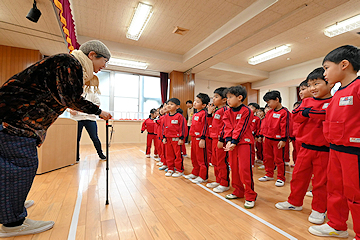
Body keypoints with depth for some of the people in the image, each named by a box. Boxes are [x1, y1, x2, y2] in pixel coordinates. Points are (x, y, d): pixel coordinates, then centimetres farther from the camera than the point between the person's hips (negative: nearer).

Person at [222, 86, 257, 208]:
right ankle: (238, 192, 30)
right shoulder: (228, 112, 8)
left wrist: (234, 142, -19)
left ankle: (250, 196, 11)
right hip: (232, 143, 6)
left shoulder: (246, 111, -10)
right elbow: (227, 127, 0)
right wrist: (228, 141, -13)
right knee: (234, 168, 13)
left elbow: (240, 128, -16)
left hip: (244, 143, -6)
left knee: (245, 169, -6)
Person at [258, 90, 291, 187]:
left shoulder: (284, 112, -13)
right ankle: (269, 175, 31)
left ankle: (281, 178, 20)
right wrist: (264, 135, 14)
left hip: (278, 140, -7)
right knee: (267, 158, 15)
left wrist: (283, 139, -16)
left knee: (279, 159, 4)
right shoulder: (269, 112, 8)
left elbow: (285, 127, -15)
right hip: (268, 139, 7)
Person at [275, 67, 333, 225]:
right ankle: (295, 202, 31)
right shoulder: (306, 102, 9)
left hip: (324, 149, -4)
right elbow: (295, 116, 0)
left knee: (320, 180, 9)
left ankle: (319, 209, 27)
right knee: (298, 175, 13)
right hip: (305, 147, 5)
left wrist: (310, 112, -21)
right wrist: (304, 112, -17)